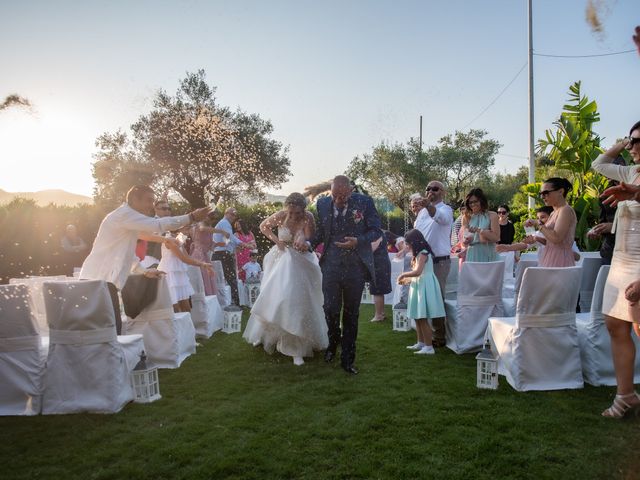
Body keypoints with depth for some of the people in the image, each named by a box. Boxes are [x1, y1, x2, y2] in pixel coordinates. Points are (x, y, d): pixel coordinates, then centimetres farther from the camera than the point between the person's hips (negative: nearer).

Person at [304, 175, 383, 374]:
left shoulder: (364, 202, -6)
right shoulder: (323, 204, 2)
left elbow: (376, 230, -2)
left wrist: (358, 241, -20)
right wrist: (309, 243, -7)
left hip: (356, 266, -1)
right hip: (331, 265, 1)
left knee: (351, 313, 8)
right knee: (331, 309, -2)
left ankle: (347, 359, 22)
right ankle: (333, 341, 33)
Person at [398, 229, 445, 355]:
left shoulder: (423, 253, -14)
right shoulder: (419, 254, 17)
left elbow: (417, 272, -25)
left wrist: (404, 274, -13)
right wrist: (407, 280, 9)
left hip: (424, 287, -10)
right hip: (419, 286, 10)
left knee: (422, 318, -8)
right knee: (417, 317, 15)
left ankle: (429, 347, -4)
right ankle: (421, 343, 25)